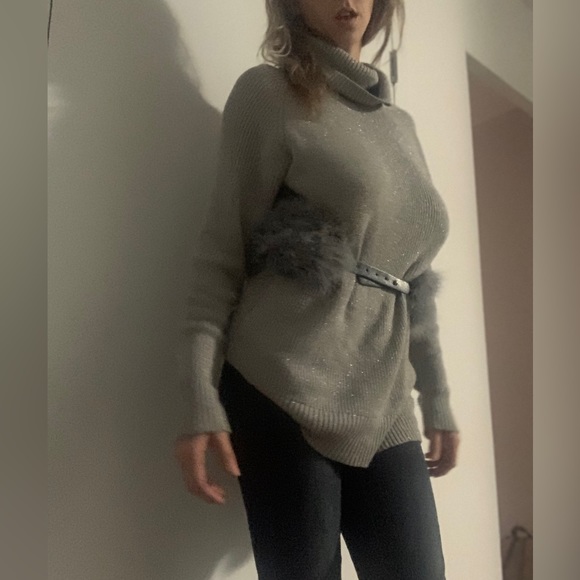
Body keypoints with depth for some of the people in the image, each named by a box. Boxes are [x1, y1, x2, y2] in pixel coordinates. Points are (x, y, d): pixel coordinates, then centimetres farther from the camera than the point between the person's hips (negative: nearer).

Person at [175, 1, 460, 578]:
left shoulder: (400, 123, 18)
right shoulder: (267, 91, 1)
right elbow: (224, 246, -5)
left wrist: (436, 396, 17)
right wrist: (202, 398, -13)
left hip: (383, 406, 6)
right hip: (287, 387, -5)